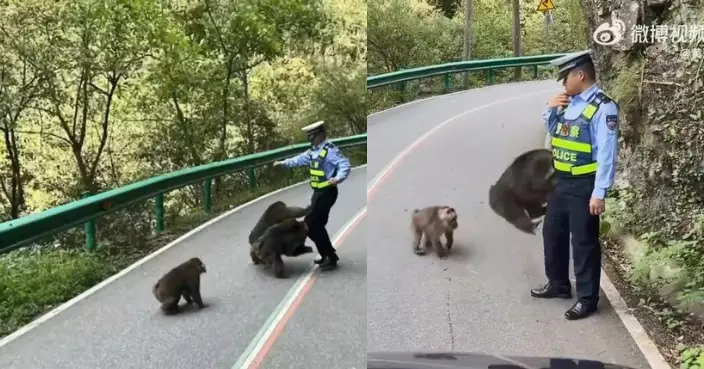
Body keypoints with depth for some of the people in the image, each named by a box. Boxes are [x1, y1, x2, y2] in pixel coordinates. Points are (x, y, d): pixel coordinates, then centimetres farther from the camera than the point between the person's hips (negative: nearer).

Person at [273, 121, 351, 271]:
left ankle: (330, 257, 0)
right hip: (318, 192, 10)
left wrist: (338, 178, -45)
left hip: (327, 192, -10)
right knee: (317, 224, 16)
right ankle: (328, 256, 28)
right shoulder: (313, 150, 12)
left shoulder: (330, 150, -18)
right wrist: (284, 163, 22)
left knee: (310, 224, -8)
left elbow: (344, 164, -29)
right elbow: (301, 159, 26)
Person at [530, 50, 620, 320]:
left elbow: (606, 153, -19)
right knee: (552, 233, 18)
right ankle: (558, 284, 37)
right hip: (561, 181, 9)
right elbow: (551, 130, 24)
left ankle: (587, 299, 17)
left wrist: (599, 193, -21)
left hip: (584, 185, -8)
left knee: (584, 243, 2)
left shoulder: (602, 107, -16)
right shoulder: (568, 103, 8)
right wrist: (551, 109, 4)